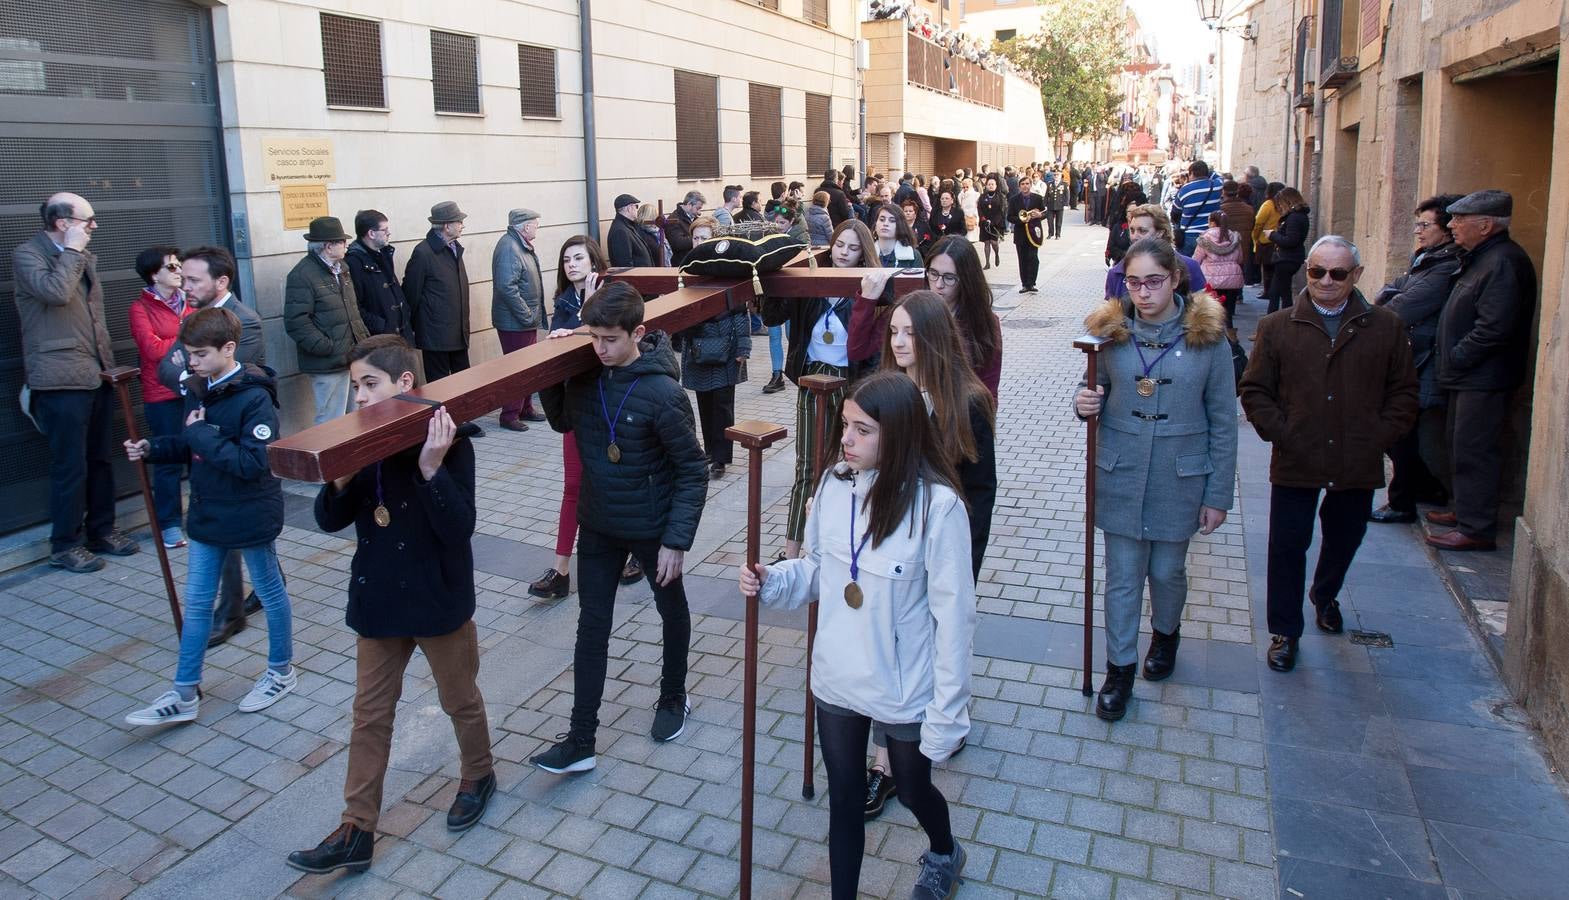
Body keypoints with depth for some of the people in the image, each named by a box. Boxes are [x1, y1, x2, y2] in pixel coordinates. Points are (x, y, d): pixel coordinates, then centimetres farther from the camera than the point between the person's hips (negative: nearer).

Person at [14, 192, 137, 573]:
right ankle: (64, 545, 9)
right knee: (70, 465, -3)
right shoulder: (27, 254, -6)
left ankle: (102, 530, 25)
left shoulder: (85, 256, 17)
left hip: (97, 374, 7)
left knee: (100, 459, 13)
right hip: (61, 379, -7)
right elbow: (56, 292, -26)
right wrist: (72, 250, -14)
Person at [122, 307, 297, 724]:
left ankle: (282, 672, 31)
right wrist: (153, 449, -2)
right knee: (196, 603, 11)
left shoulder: (254, 398, -21)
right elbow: (190, 446, 15)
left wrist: (202, 435, -25)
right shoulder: (200, 392, 3)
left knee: (270, 592, 12)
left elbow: (254, 462, -28)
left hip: (250, 516, -8)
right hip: (207, 514, 8)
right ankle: (184, 694, 21)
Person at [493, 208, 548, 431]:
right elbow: (507, 287, -28)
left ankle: (526, 408, 30)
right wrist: (527, 315, -23)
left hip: (527, 320, 10)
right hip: (515, 322, -10)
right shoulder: (508, 248, -20)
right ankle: (510, 415, 7)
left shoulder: (522, 245, 13)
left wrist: (534, 314, 17)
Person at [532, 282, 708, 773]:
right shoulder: (585, 376, -7)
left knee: (672, 612, 18)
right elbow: (562, 422, 12)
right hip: (598, 525, 5)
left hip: (652, 527, -4)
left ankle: (673, 699, 42)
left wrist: (677, 539, -21)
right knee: (591, 627, 6)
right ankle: (580, 740, 13)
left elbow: (693, 471, -18)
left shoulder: (663, 394, -24)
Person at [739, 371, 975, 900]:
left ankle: (945, 854, 57)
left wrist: (946, 715, -15)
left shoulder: (936, 505, -24)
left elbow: (953, 616, -18)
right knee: (845, 798, 19)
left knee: (911, 791, 23)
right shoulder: (834, 484, -8)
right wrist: (771, 581, -13)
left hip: (904, 690, -3)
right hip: (836, 679, 4)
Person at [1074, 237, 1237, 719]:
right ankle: (1119, 667, 22)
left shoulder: (1207, 335, -8)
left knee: (1167, 571, 14)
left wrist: (1218, 495, -3)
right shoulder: (1109, 330, -4)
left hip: (1180, 479, -1)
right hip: (1120, 475, 1)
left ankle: (1166, 633, 45)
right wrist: (1085, 403, -15)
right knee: (1122, 576, 7)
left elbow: (1223, 421, -3)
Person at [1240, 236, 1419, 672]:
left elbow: (1404, 394, 5)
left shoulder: (1387, 328, 1)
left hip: (1358, 467, 2)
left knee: (1344, 541, 21)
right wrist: (1282, 435, -10)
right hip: (1295, 465, -2)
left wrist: (1377, 438, -6)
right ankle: (1284, 632, 20)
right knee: (1288, 547, 3)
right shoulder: (1276, 327, -1)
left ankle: (1325, 595, 51)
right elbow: (1254, 391, 0)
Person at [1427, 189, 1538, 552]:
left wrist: (1455, 359, -17)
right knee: (1461, 444, 19)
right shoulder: (1481, 258, 13)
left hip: (1484, 380, -11)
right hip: (1469, 376, 11)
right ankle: (1465, 510, 32)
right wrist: (1451, 363, 12)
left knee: (1473, 451, -6)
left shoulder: (1504, 263, -21)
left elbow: (1494, 328, -27)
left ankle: (1477, 529, 1)